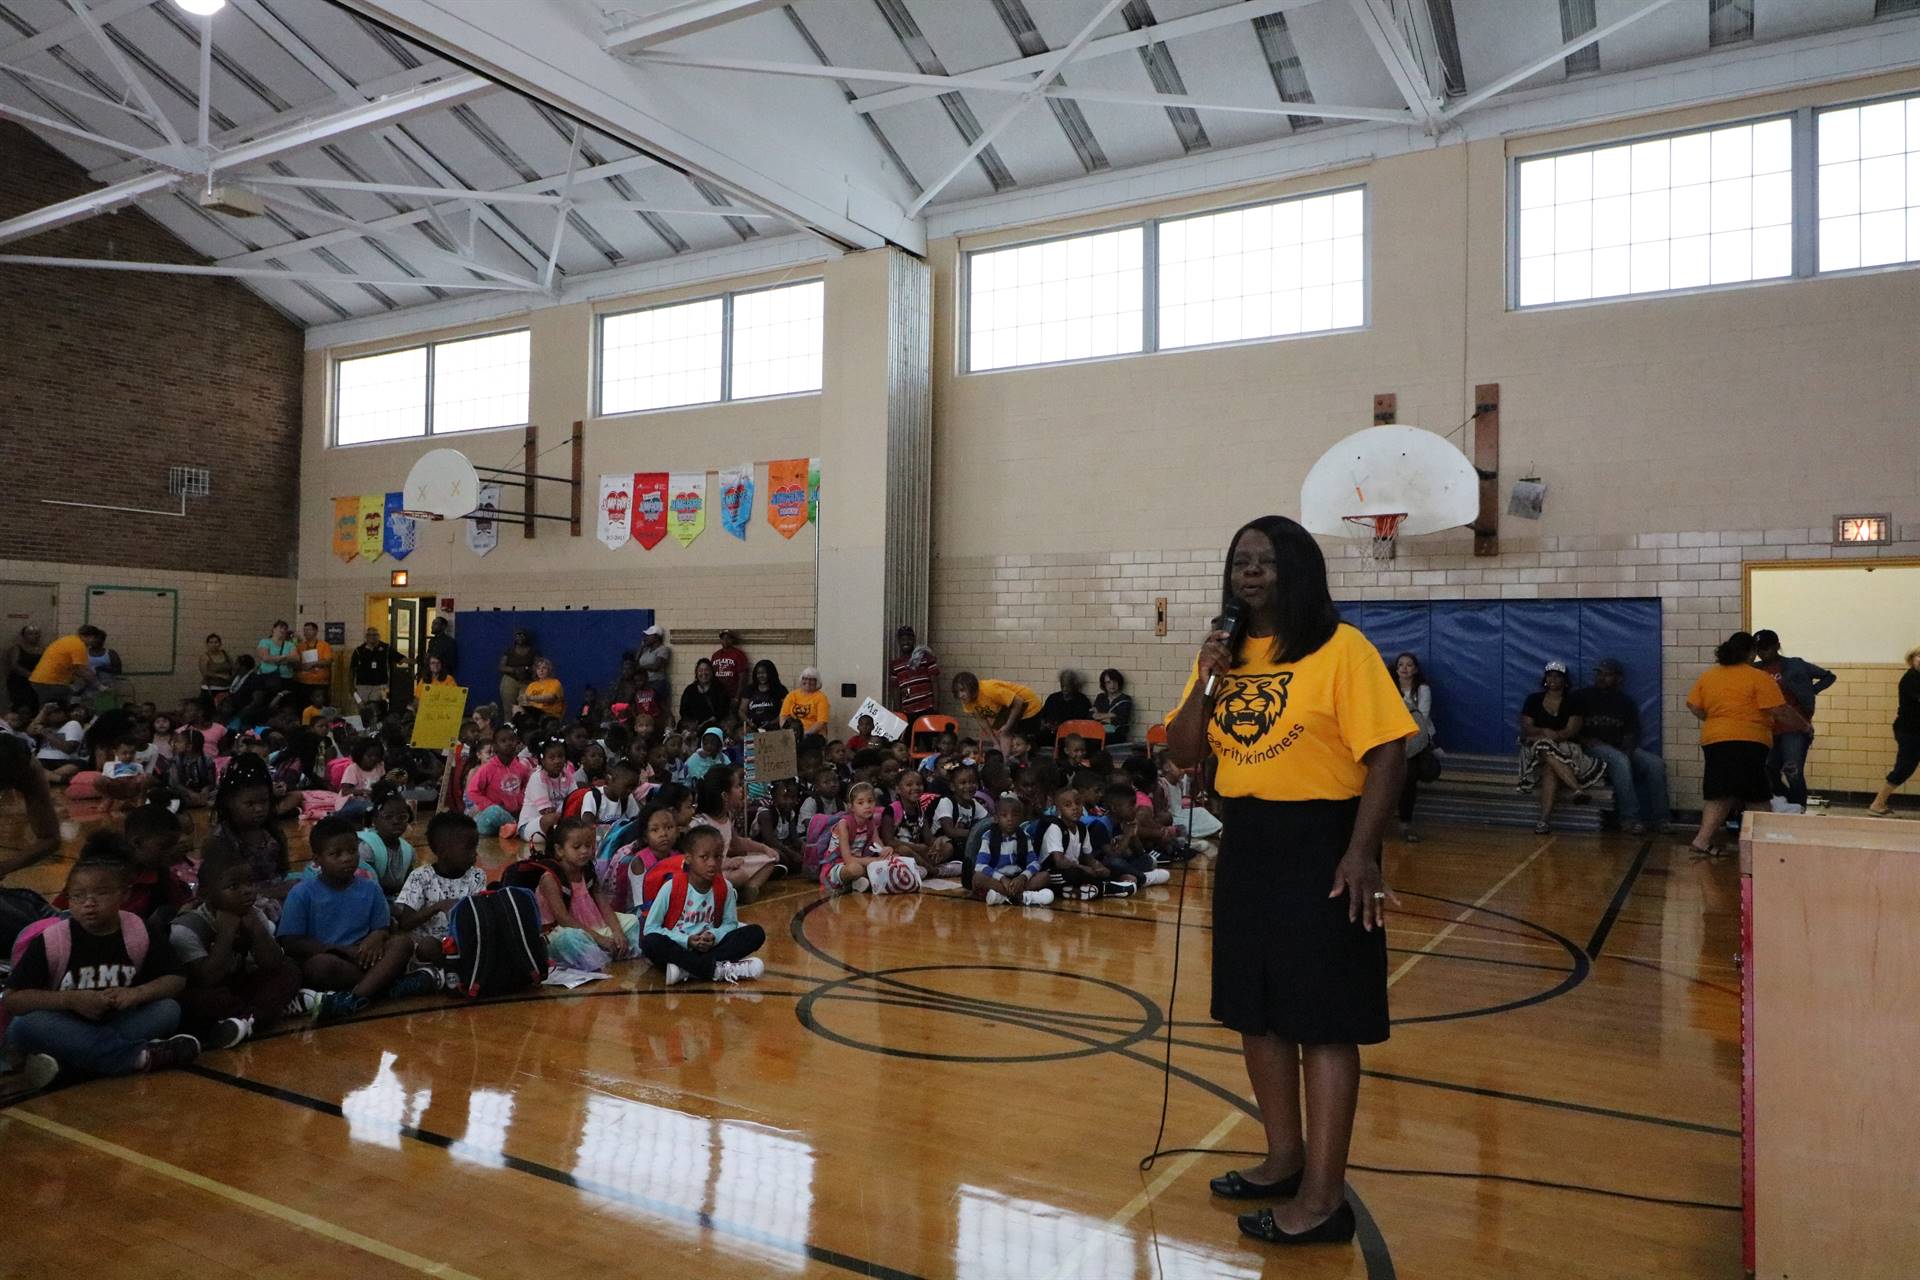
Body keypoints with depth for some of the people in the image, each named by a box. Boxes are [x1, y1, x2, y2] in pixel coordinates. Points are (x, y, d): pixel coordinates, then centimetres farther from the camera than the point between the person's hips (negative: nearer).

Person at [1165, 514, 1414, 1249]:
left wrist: (1362, 852, -19)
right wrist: (1206, 683, -6)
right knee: (1257, 1010, 15)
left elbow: (1386, 752, -14)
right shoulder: (1226, 656, 10)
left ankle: (1323, 1197, 10)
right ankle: (1285, 1158, 34)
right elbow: (1181, 755, 9)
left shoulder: (1341, 649, -10)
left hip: (1318, 843, -7)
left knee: (1323, 1021, -1)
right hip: (1245, 843, 7)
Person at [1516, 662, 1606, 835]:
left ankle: (1544, 820, -45)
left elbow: (1572, 730, -7)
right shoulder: (1533, 700, 12)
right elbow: (1525, 728, 2)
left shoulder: (1573, 702, 7)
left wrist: (1553, 736, -21)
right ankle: (1578, 789, -42)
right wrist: (1544, 732, -19)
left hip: (1566, 748, -1)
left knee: (1550, 768, -36)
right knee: (1547, 752, -38)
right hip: (1535, 748, 1)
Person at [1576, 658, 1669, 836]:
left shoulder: (1625, 702, 15)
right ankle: (1630, 817, -35)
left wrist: (1628, 749, -12)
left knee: (1656, 763, -20)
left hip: (1622, 749, 4)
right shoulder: (1584, 697, 6)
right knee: (1620, 760, -36)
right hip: (1595, 747, -4)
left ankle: (1659, 818, -13)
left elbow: (1632, 732, 8)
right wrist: (1586, 740, -13)